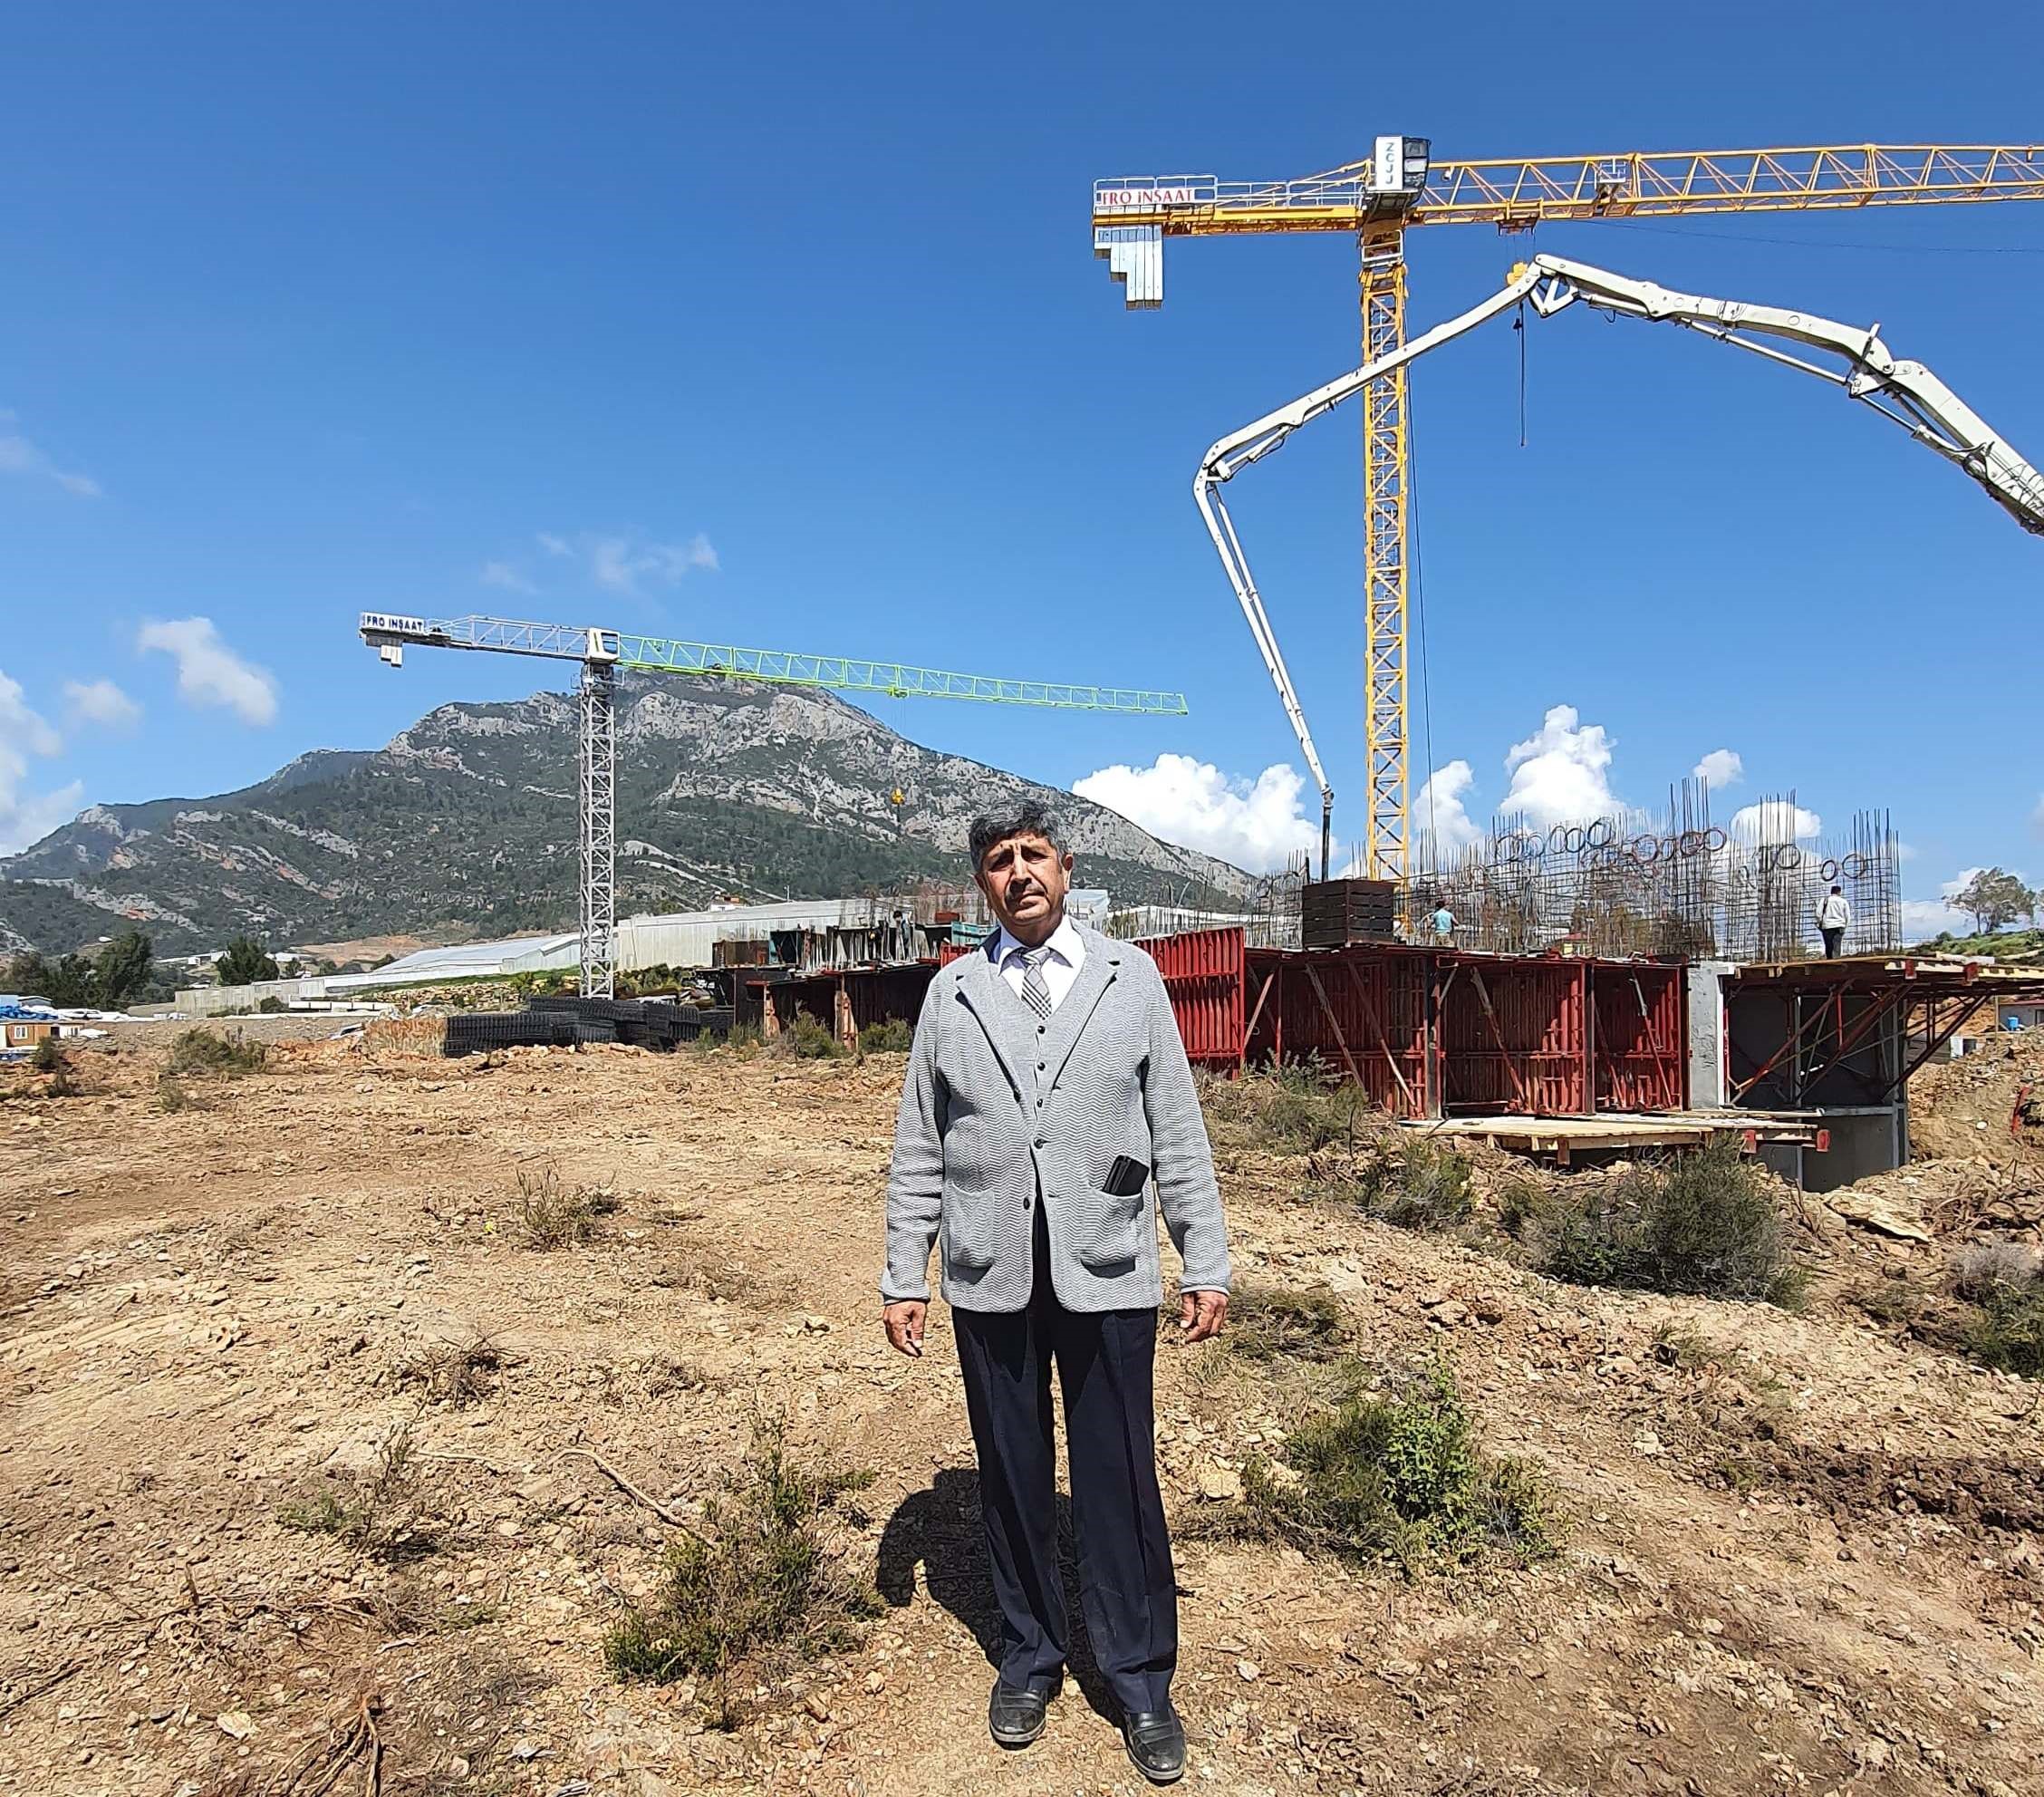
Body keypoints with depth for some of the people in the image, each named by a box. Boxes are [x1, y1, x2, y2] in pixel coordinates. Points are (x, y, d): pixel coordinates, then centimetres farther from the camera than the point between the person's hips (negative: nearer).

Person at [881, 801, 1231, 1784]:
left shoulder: (1131, 976, 3)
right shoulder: (952, 992, 5)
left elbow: (1178, 1131, 3)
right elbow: (919, 1148, 7)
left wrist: (1206, 1263, 0)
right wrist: (905, 1274, 5)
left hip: (1106, 1273, -1)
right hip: (991, 1279, 1)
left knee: (1120, 1482, 5)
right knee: (1012, 1479, 13)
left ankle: (1141, 1684, 25)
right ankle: (1028, 1661, 34)